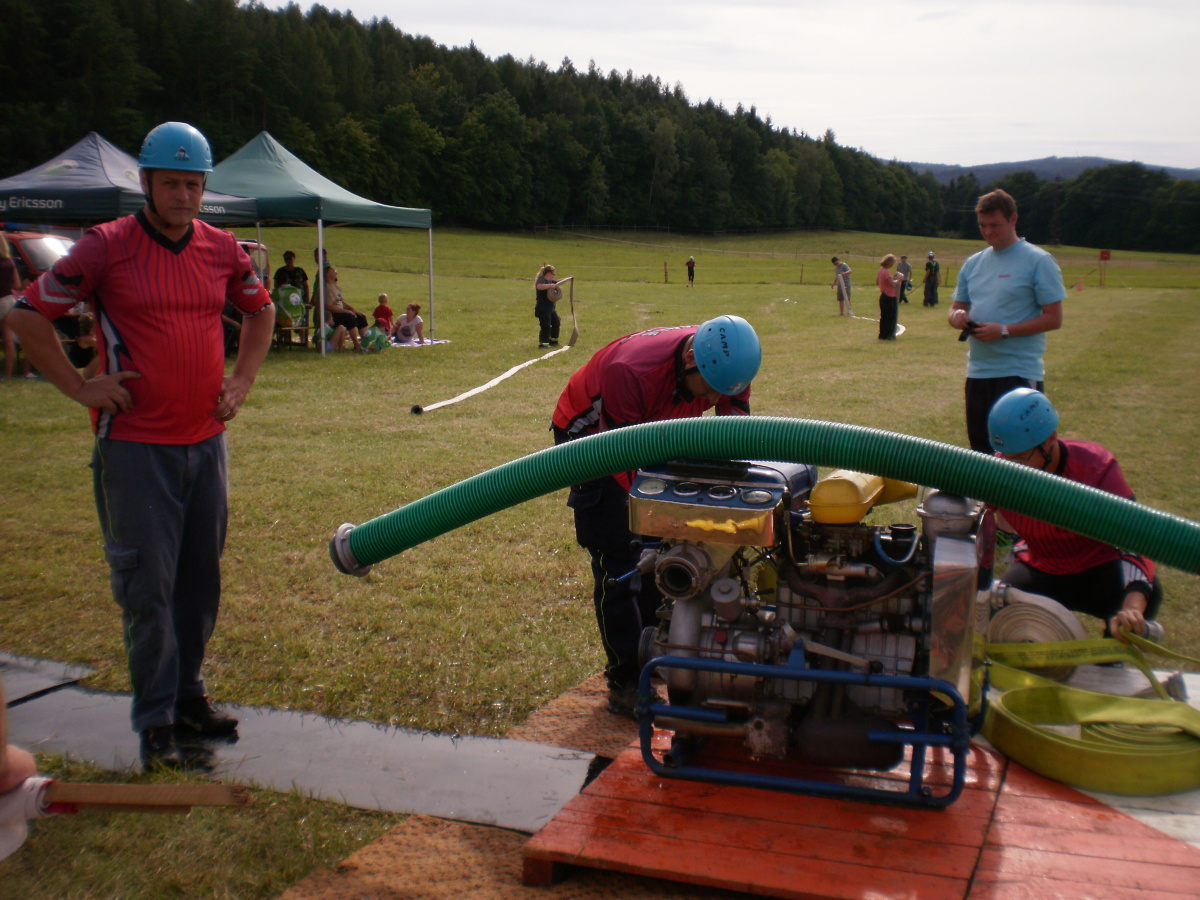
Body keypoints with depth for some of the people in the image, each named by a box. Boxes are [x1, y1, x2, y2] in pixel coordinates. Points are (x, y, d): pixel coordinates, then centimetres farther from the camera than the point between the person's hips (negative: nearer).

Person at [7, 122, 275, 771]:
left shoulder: (222, 249, 6)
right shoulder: (106, 248, -7)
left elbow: (260, 311, 24)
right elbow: (27, 315, -3)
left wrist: (242, 380, 13)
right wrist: (80, 388, -6)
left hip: (207, 440, 5)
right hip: (135, 444, -5)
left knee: (200, 580, 12)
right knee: (147, 586, -1)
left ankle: (188, 698, 26)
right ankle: (156, 719, 10)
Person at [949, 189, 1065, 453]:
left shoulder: (1038, 261, -5)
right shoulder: (973, 263, 13)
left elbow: (1053, 318, -9)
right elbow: (957, 307, 20)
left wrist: (1004, 330, -18)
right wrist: (957, 316, -5)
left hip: (1020, 374, -6)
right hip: (978, 371, 6)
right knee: (980, 451, 11)